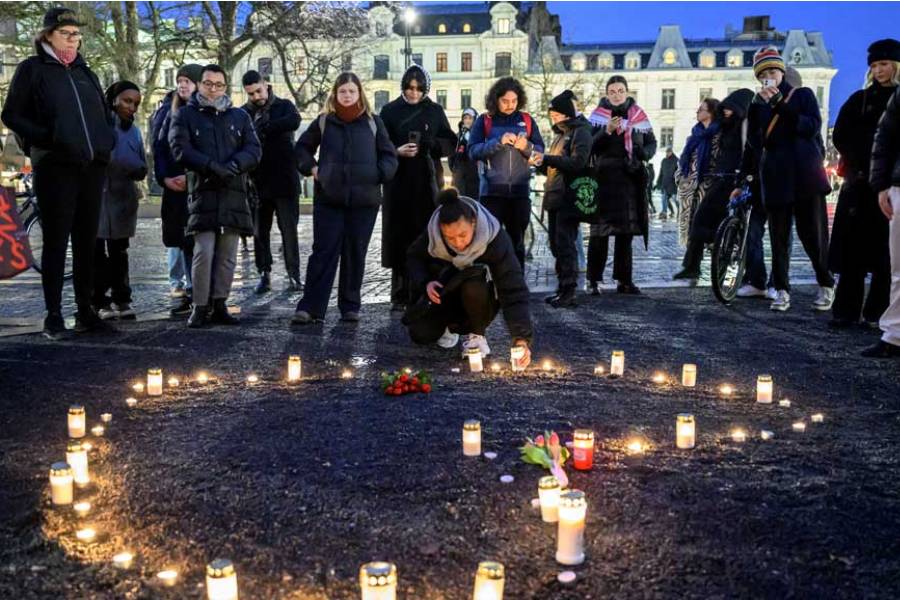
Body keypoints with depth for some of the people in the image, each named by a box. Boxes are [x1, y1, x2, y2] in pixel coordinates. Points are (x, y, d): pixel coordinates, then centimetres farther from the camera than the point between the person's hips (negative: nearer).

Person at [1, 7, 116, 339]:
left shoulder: (85, 72, 18)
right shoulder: (32, 69, 4)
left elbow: (105, 113, 28)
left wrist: (106, 141, 10)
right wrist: (46, 137, -12)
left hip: (92, 166, 5)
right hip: (54, 166, -5)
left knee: (87, 240, 6)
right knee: (56, 240, -2)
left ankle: (85, 311, 13)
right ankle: (54, 315, 4)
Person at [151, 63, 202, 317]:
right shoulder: (168, 110, 11)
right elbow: (158, 146, 9)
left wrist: (190, 177, -13)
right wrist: (164, 178, -2)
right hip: (173, 185, 4)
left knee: (197, 239, -5)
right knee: (175, 238, 3)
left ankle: (197, 291, 1)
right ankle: (179, 289, 8)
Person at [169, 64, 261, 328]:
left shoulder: (240, 116, 17)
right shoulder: (185, 115, 10)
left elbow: (254, 149, 6)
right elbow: (180, 148, -4)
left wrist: (234, 165, -14)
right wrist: (211, 166, -18)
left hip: (234, 193, 3)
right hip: (202, 192, -3)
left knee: (227, 254, 3)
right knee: (204, 252, -10)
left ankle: (219, 305, 10)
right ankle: (200, 307, -1)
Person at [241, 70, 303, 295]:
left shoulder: (284, 106, 4)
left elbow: (294, 121, -19)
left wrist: (262, 128, -19)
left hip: (285, 180, -2)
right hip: (258, 182, 2)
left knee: (289, 230, 1)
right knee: (260, 231, 6)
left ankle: (293, 275, 8)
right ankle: (264, 274, 15)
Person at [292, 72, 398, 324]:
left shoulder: (373, 122, 7)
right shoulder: (324, 121, 8)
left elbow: (388, 155, 10)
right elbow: (302, 147, 20)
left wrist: (380, 175, -6)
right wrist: (311, 168, 5)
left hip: (364, 199, 0)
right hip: (329, 199, 0)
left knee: (355, 254, 6)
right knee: (323, 252, -3)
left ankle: (350, 306, 16)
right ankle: (310, 307, -3)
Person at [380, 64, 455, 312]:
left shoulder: (435, 111, 8)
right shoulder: (390, 110, 6)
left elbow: (451, 143, 7)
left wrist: (433, 143, -13)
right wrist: (397, 151, -15)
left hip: (427, 182, 1)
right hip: (399, 182, 0)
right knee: (399, 235, -2)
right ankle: (400, 295, 3)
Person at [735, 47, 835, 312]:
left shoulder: (803, 94, 8)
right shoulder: (758, 104, 14)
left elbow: (812, 127, -8)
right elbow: (753, 143, 11)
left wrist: (780, 104, -13)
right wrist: (742, 180, 0)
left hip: (805, 173, -2)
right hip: (774, 176, 2)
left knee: (813, 232, -2)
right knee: (779, 235, 0)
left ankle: (826, 285, 14)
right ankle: (781, 290, 7)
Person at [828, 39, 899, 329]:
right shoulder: (860, 99, 11)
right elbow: (840, 136, 5)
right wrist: (862, 163, -6)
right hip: (861, 182, 1)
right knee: (853, 247, -2)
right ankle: (846, 310, 1)